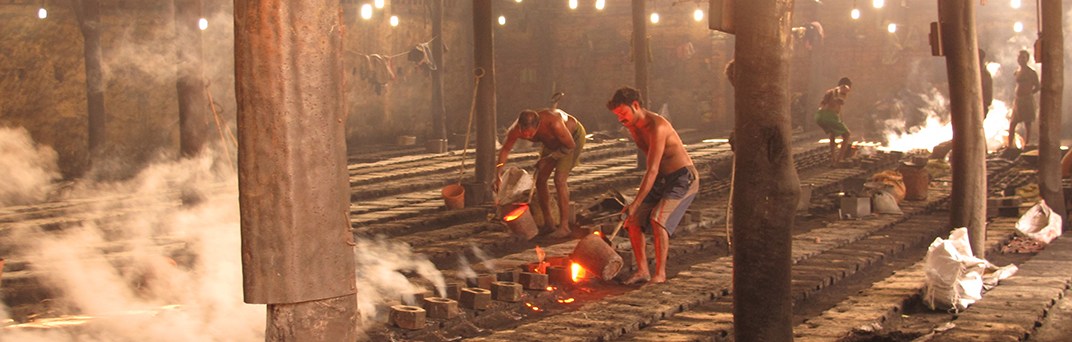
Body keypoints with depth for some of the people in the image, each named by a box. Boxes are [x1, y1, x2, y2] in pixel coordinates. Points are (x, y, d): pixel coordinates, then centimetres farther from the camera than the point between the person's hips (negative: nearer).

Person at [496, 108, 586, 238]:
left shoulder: (553, 124, -44)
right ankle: (547, 223, 17)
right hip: (552, 142, 6)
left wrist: (548, 159, -20)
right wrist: (497, 177, -9)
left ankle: (564, 226, -13)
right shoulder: (516, 130, -28)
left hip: (574, 136, -6)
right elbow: (505, 150, -7)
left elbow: (570, 145, -26)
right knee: (540, 180, 2)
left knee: (559, 179, -18)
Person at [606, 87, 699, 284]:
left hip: (684, 179, -9)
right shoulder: (633, 127, 2)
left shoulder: (657, 126, -27)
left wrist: (636, 203, -31)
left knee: (658, 219, -26)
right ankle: (642, 270, 2)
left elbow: (652, 170, -30)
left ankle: (660, 273, -17)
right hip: (662, 179, 9)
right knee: (633, 220, -4)